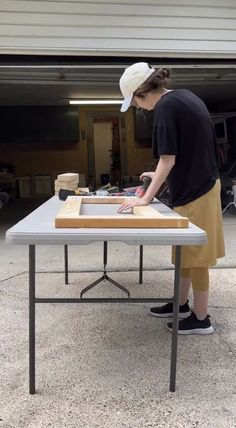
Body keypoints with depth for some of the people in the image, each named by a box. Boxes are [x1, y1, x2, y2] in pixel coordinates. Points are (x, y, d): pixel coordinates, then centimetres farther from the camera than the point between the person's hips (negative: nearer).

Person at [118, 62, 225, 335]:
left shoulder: (165, 106, -18)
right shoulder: (184, 97, 11)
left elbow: (168, 159, -21)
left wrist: (147, 197, -16)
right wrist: (160, 176, 19)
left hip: (194, 192, -9)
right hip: (200, 185, 9)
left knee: (195, 256, 2)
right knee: (186, 252, 18)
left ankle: (201, 318, 17)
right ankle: (181, 305, 32)